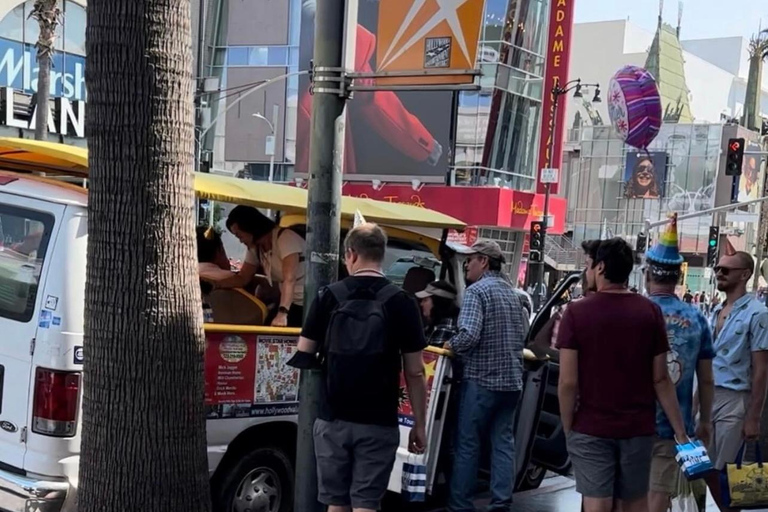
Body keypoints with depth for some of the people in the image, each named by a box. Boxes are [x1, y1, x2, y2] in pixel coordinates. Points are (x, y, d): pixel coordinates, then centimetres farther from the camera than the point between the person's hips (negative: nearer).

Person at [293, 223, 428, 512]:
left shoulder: (328, 297, 0)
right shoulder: (401, 302, -4)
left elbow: (304, 355, 4)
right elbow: (415, 372, -5)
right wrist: (420, 424, 4)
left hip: (333, 419, 2)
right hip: (378, 423, -2)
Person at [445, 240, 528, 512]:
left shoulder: (477, 290, -11)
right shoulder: (513, 293, 14)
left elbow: (469, 335, -22)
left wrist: (450, 346, -4)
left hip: (481, 378, -7)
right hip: (512, 380, 7)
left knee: (468, 443, 2)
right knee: (503, 443, 8)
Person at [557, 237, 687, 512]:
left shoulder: (577, 312, -9)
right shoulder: (650, 312, -2)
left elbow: (568, 382, -11)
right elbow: (661, 379, -2)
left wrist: (568, 428, 1)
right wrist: (680, 431, 4)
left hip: (591, 429, -3)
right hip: (638, 428, 3)